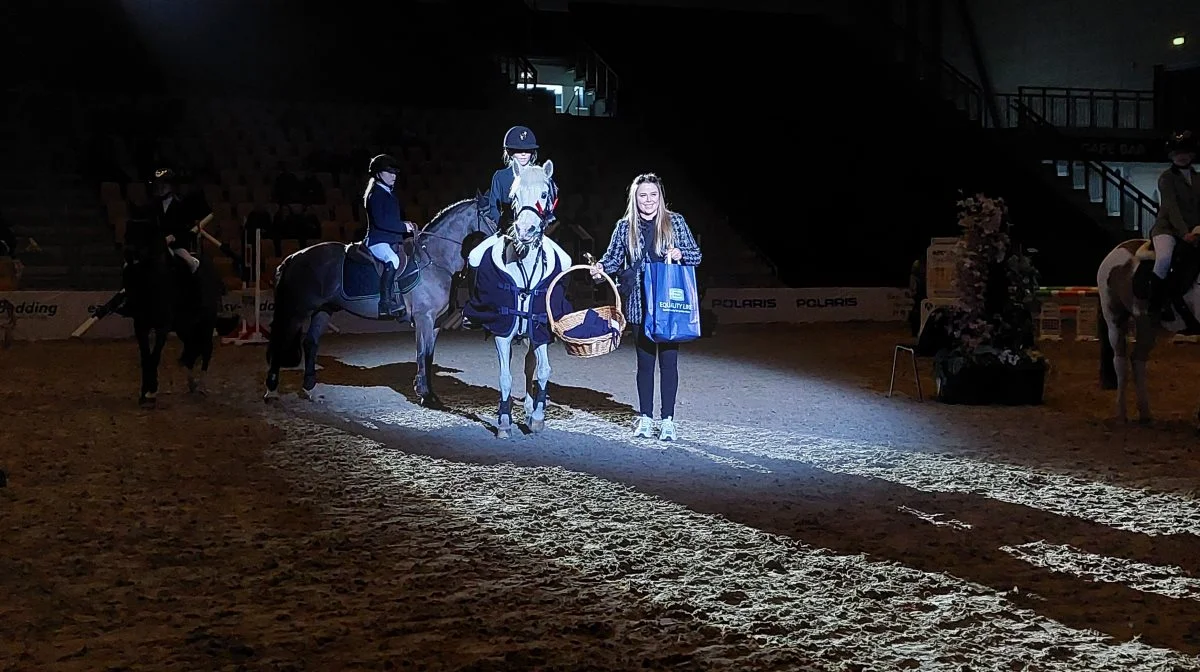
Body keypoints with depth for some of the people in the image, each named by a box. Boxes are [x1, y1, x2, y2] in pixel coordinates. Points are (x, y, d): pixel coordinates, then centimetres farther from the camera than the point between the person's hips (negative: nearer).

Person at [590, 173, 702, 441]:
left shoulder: (675, 222, 0)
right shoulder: (625, 227, 4)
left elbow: (696, 256, 2)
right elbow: (614, 257, 9)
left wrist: (680, 253, -19)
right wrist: (600, 266, -12)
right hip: (639, 305, 1)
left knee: (668, 360, 1)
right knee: (645, 361, 8)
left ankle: (668, 420, 8)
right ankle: (645, 418, 17)